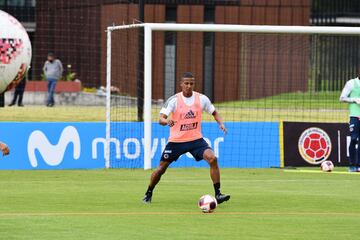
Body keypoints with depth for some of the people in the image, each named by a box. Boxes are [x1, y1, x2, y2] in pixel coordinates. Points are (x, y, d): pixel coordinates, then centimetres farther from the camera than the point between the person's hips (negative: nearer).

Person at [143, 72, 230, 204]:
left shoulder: (201, 99, -2)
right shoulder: (173, 100, -10)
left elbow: (214, 112, 14)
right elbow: (161, 119, -18)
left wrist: (221, 123, -6)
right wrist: (166, 121, -42)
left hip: (196, 139, 1)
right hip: (176, 140, -1)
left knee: (212, 159, -21)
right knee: (161, 168, 4)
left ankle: (218, 194, -16)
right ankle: (148, 194, 28)